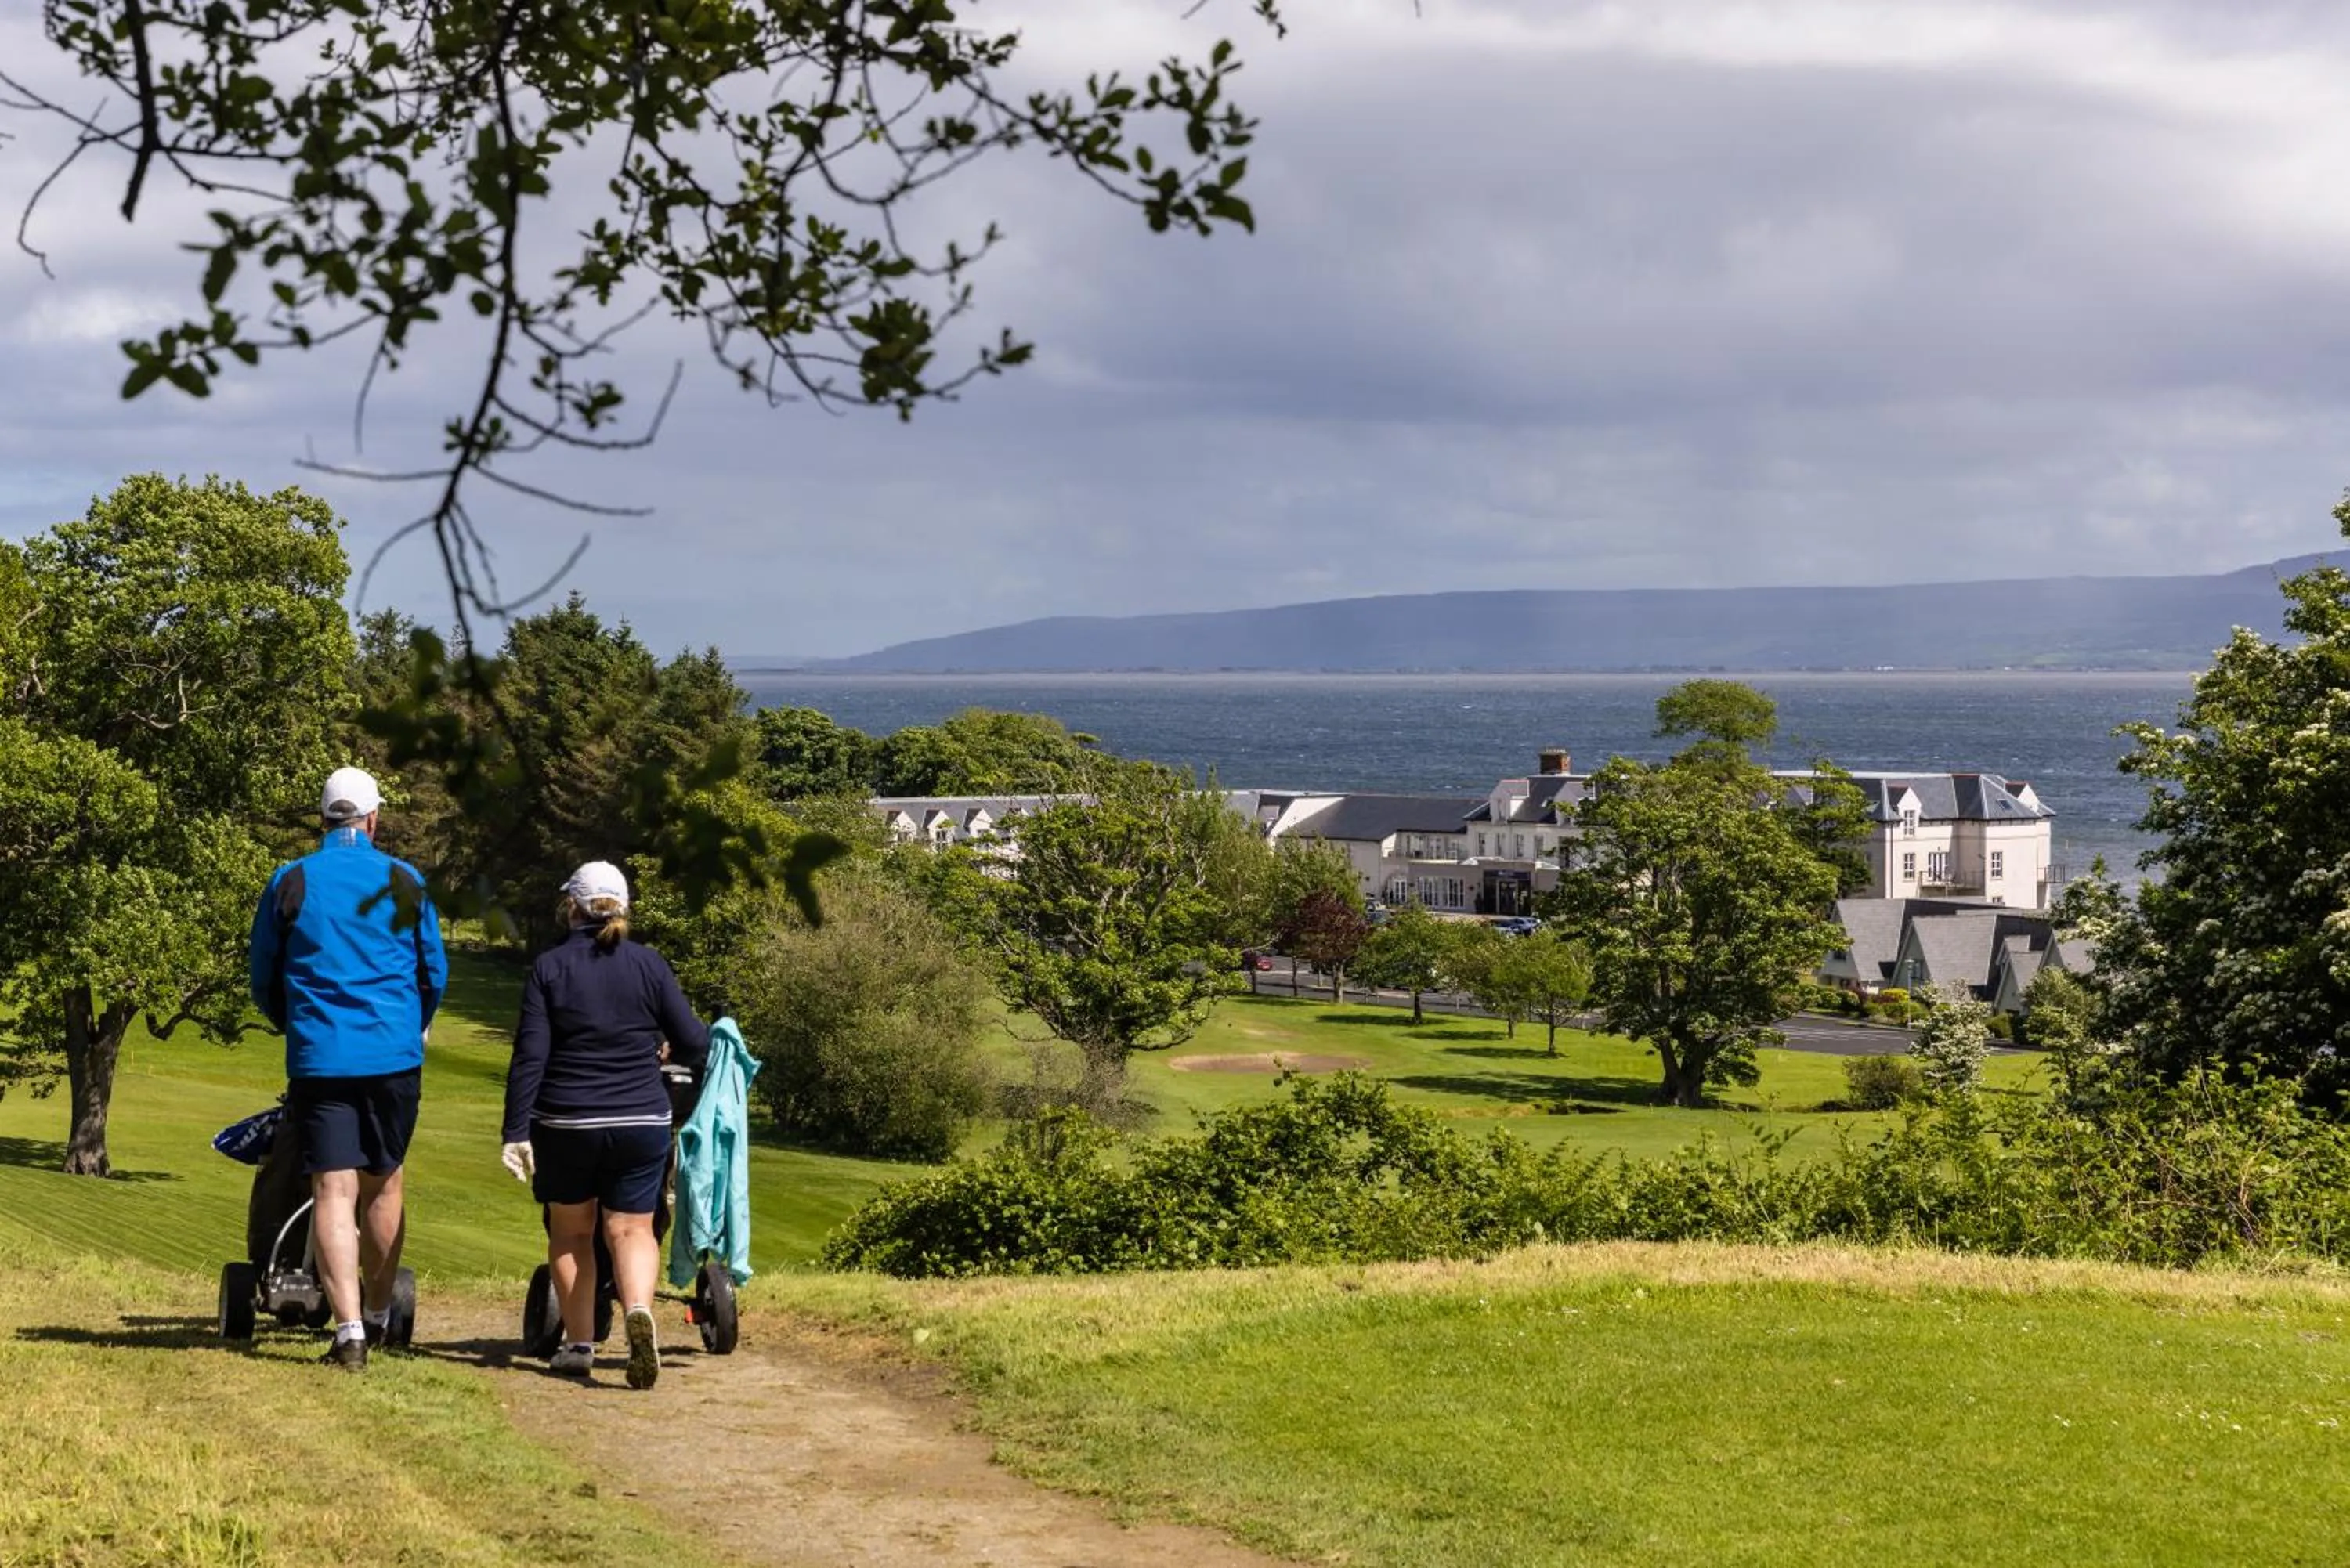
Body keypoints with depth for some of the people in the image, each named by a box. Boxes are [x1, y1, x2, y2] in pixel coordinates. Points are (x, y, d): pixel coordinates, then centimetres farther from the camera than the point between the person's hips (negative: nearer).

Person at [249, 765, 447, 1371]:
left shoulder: (291, 883, 1)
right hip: (394, 1058, 1)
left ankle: (349, 1328, -14)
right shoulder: (406, 883, 3)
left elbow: (264, 981, 9)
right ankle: (377, 1315, 27)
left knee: (334, 1191, -4)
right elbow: (435, 975, 11)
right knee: (383, 1183, 16)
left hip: (318, 1059, -1)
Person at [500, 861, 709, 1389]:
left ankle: (579, 1345, 15)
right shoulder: (648, 964, 1)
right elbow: (694, 1042, 2)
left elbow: (529, 1057, -8)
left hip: (565, 1126, -1)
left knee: (571, 1232, 15)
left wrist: (515, 1133, -7)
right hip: (641, 1123, 1)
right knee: (631, 1229, 4)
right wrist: (663, 1050, 25)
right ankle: (638, 1309, -24)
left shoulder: (549, 968, -4)